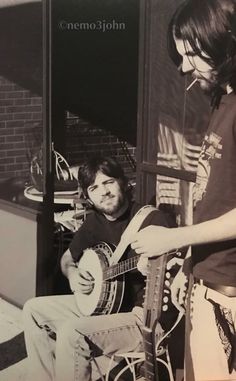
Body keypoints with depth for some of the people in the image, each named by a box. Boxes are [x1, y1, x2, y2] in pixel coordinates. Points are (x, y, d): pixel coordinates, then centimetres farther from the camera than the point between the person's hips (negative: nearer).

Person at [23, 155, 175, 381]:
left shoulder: (152, 219, -18)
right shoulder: (95, 221, 5)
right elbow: (68, 258, 21)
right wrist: (72, 273, -2)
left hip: (145, 319, -8)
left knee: (71, 333, -29)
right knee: (34, 310, 9)